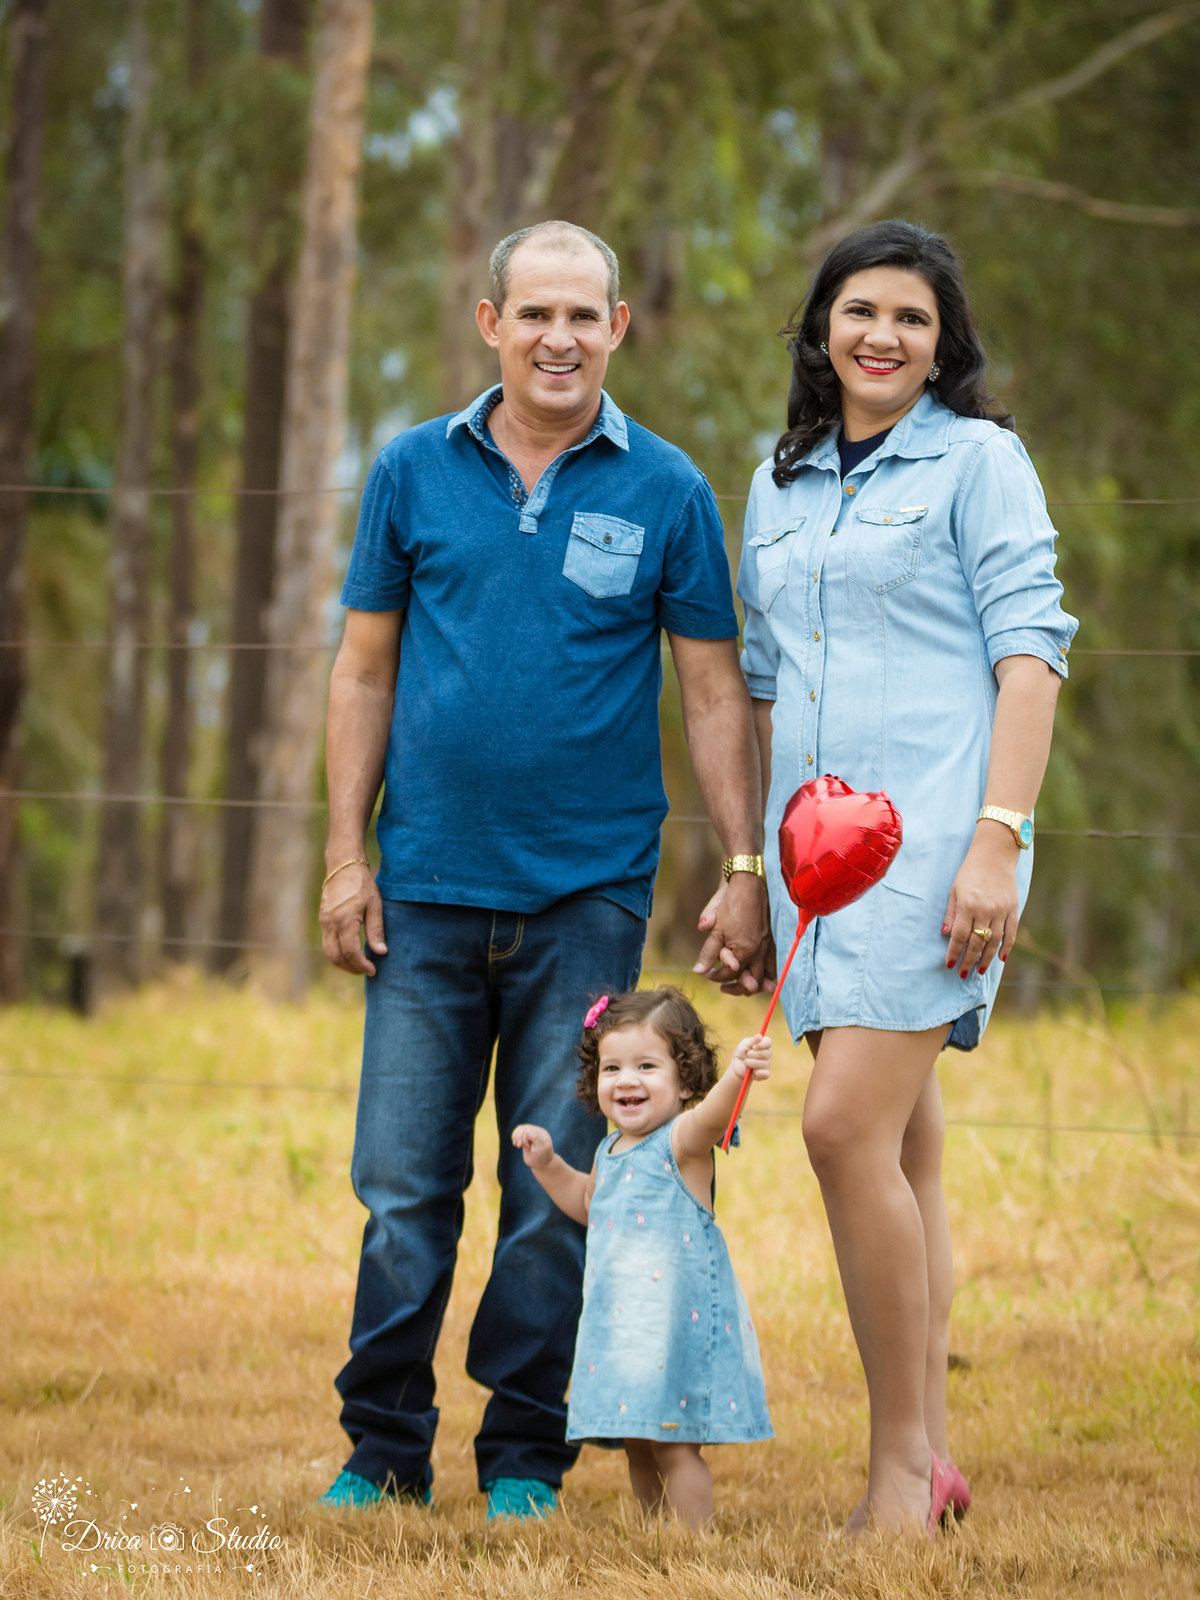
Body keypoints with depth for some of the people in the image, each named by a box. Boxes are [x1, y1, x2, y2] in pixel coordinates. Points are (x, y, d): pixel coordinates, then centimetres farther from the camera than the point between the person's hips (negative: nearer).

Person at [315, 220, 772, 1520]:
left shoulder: (664, 491, 2)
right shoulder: (415, 472, 5)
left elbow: (714, 692, 4)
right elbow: (365, 670, 10)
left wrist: (746, 872, -2)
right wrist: (345, 855, 4)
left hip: (588, 891, -1)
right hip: (430, 887, 1)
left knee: (556, 1190, 3)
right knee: (403, 1182, 1)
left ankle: (523, 1456, 13)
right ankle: (382, 1448, 11)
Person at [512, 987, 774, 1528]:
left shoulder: (682, 1142, -14)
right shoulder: (611, 1153, 11)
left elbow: (710, 1116, -38)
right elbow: (589, 1203, 32)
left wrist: (736, 1076, -58)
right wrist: (547, 1166, 21)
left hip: (677, 1319, -8)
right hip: (620, 1329, 8)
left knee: (673, 1443, -6)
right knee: (636, 1445, 16)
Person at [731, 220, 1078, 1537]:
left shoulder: (977, 460, 0)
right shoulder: (781, 484, 17)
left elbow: (1029, 650, -7)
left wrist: (999, 838, -16)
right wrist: (753, 863, 18)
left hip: (934, 830, -6)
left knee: (847, 1130, -17)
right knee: (899, 1149, 7)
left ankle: (902, 1460, -10)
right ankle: (927, 1462, 11)